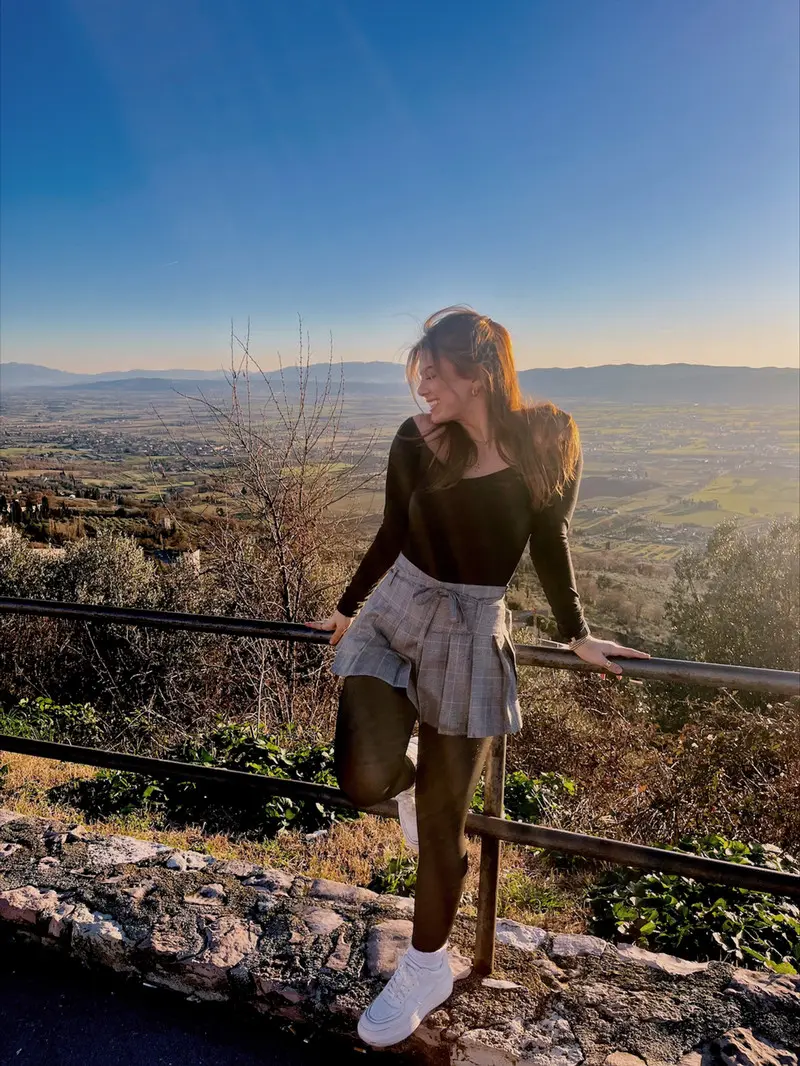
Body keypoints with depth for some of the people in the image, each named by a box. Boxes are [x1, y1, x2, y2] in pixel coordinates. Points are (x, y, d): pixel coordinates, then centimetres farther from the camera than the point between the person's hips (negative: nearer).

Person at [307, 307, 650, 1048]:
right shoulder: (416, 443, -4)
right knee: (367, 779, -17)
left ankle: (427, 968, 35)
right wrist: (346, 610, 18)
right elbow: (394, 535, 8)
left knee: (442, 820, 8)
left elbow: (550, 543, 3)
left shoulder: (546, 441, -8)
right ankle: (415, 771, 24)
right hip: (393, 612, 2)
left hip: (472, 634, -2)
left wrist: (577, 635, 10)